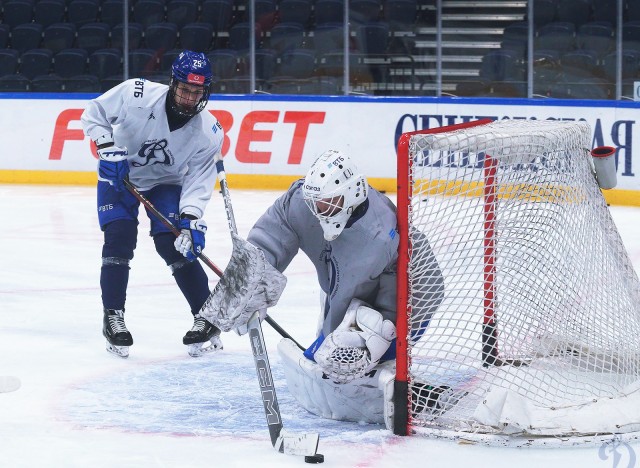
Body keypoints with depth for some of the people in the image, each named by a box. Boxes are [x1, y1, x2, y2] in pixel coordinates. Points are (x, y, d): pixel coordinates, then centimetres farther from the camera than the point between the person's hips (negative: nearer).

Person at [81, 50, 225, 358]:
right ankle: (113, 317, -6)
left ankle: (207, 318, -4)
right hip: (119, 175, 0)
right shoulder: (137, 95, -28)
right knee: (119, 239, -17)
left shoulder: (209, 133, -22)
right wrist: (108, 148, -28)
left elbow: (198, 182, -20)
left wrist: (191, 218, -35)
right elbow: (94, 113, -15)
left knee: (174, 245, -15)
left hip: (166, 183, 0)